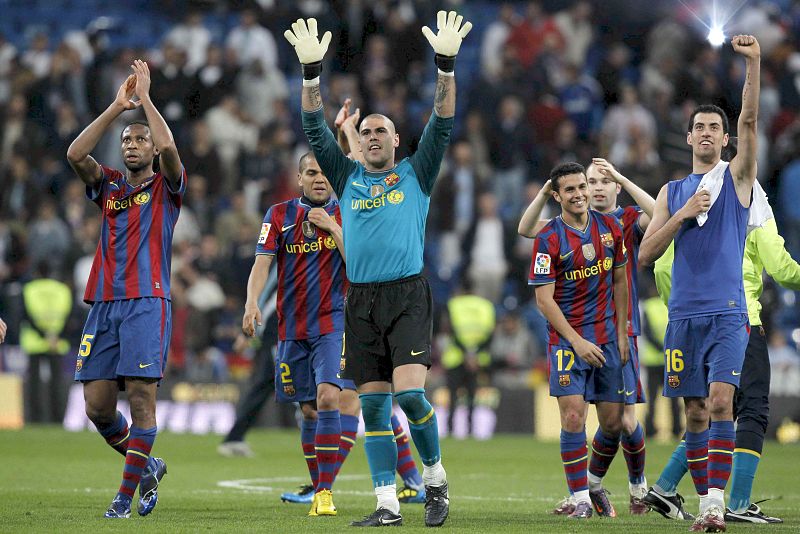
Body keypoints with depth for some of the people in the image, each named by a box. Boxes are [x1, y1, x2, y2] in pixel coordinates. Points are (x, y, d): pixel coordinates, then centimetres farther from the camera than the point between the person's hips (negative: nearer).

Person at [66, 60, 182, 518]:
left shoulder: (166, 186, 8)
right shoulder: (109, 185, 18)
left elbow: (168, 146, -12)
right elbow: (76, 154, 2)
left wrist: (145, 97, -3)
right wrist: (117, 107, 1)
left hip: (147, 303, -5)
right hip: (104, 303, 5)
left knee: (141, 395, -11)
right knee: (97, 403, -1)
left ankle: (126, 495, -9)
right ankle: (147, 465, 20)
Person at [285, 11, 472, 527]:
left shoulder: (416, 175, 10)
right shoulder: (348, 178, 15)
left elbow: (443, 123, -1)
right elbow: (316, 129, 7)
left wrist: (447, 64, -12)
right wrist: (312, 70, -4)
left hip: (408, 295, -3)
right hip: (361, 302, 3)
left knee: (409, 391, -17)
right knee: (374, 402, 1)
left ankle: (435, 475, 6)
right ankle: (388, 504, 3)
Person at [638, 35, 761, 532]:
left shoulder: (737, 177, 5)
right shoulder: (672, 192, 14)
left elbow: (750, 120, -10)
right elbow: (646, 254, 7)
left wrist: (754, 64, -22)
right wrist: (683, 214, -7)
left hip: (727, 313, -4)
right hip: (684, 316, 4)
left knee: (721, 400, -18)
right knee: (696, 412, 5)